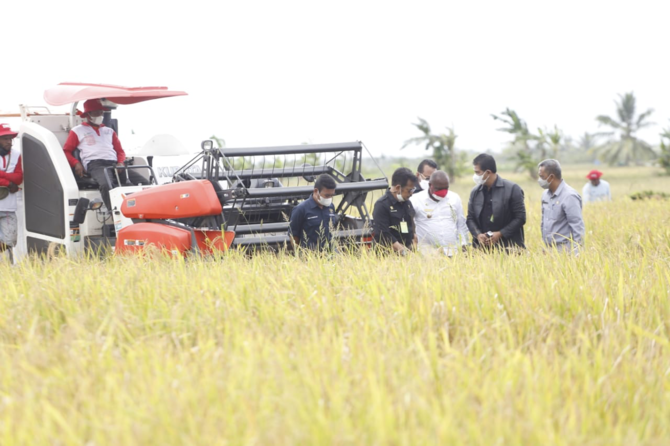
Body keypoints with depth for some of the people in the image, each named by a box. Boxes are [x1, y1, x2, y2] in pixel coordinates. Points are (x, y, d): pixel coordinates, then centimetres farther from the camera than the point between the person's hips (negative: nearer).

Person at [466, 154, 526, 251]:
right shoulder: (475, 192, 11)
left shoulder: (512, 189, -4)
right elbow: (470, 218, 14)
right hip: (482, 249, 4)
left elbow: (520, 218, -5)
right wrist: (478, 235, -6)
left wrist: (500, 234, -13)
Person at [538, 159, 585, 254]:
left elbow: (577, 227, -15)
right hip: (548, 250, 7)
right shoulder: (546, 195, 10)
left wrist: (575, 252, -18)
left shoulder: (569, 196, -13)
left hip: (564, 250, -7)